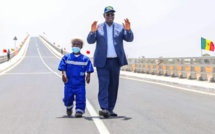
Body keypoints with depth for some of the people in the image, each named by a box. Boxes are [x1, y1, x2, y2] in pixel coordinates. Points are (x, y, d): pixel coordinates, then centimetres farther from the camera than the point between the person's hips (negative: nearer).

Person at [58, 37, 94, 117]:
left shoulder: (85, 59, 2)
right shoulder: (66, 57, 3)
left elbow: (89, 70, 2)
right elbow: (63, 68, 0)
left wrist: (88, 76, -14)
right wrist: (63, 74, -16)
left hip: (80, 83, 0)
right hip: (69, 83, 1)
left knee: (81, 97, -8)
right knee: (68, 97, 6)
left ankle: (79, 111, 3)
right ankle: (69, 108, 34)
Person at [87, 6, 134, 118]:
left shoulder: (120, 27, 9)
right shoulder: (98, 28, 6)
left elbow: (129, 39, 0)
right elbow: (90, 41, -3)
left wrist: (128, 30, -20)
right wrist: (92, 32, -23)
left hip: (115, 61, 3)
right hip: (102, 61, -2)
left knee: (113, 85, 4)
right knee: (103, 84, -11)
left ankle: (110, 109, 10)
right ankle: (104, 108, -18)